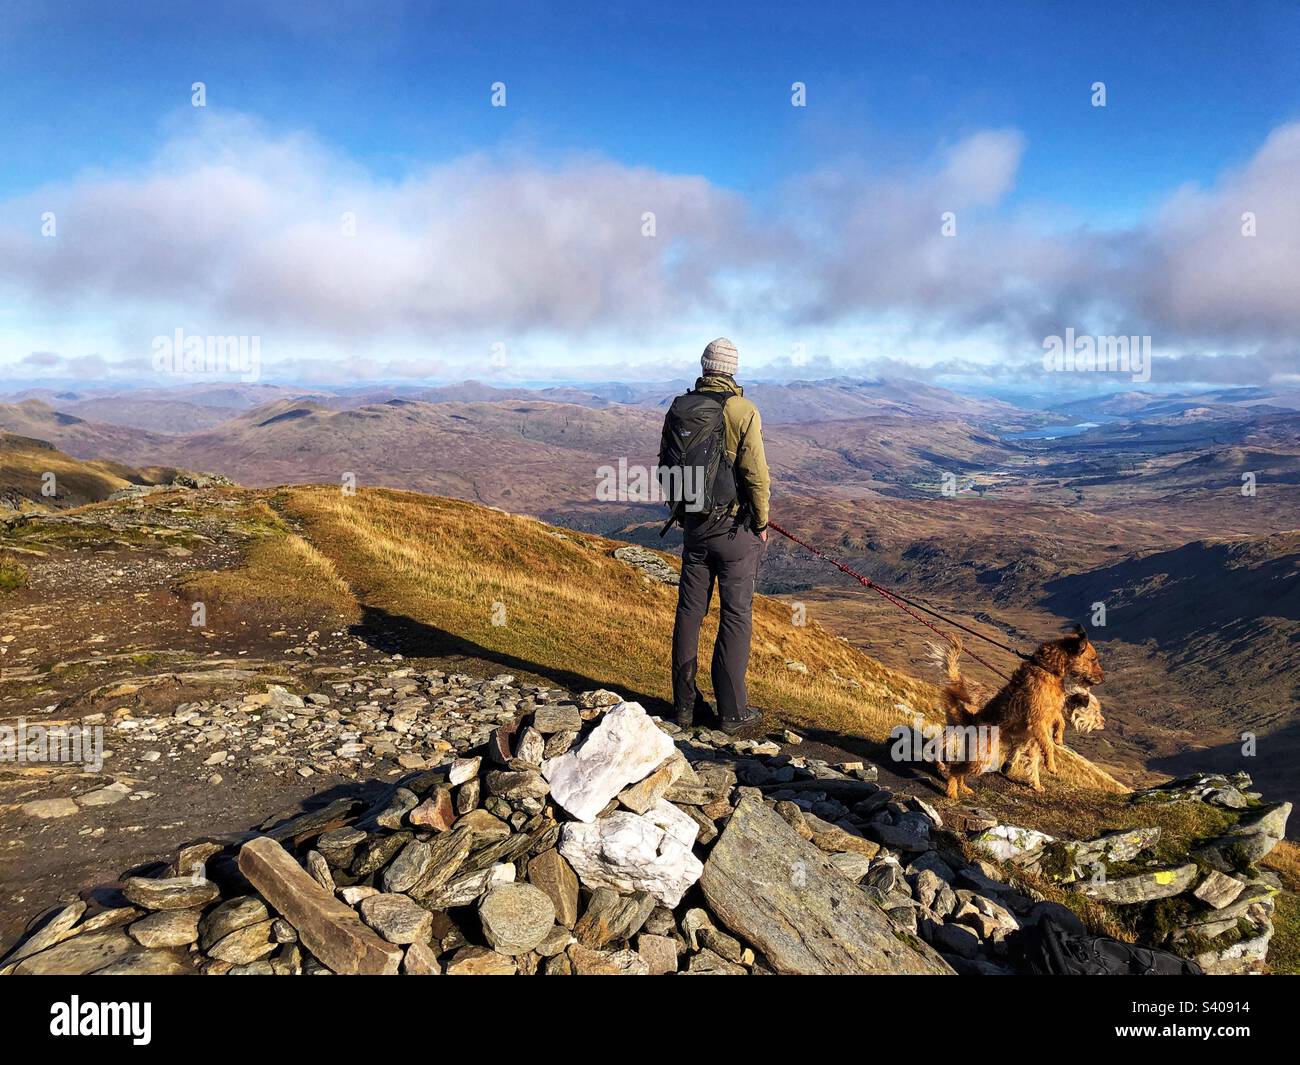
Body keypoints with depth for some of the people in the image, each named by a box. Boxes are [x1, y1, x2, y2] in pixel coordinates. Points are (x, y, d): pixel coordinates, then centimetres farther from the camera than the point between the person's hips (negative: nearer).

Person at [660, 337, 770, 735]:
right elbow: (755, 472, -14)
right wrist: (761, 522, -1)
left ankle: (686, 703, 19)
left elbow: (666, 468, 10)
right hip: (735, 526, -5)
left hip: (694, 524, 5)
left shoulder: (679, 408, 4)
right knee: (736, 616, 2)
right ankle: (732, 713, 7)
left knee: (689, 612, 11)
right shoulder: (742, 411, -12)